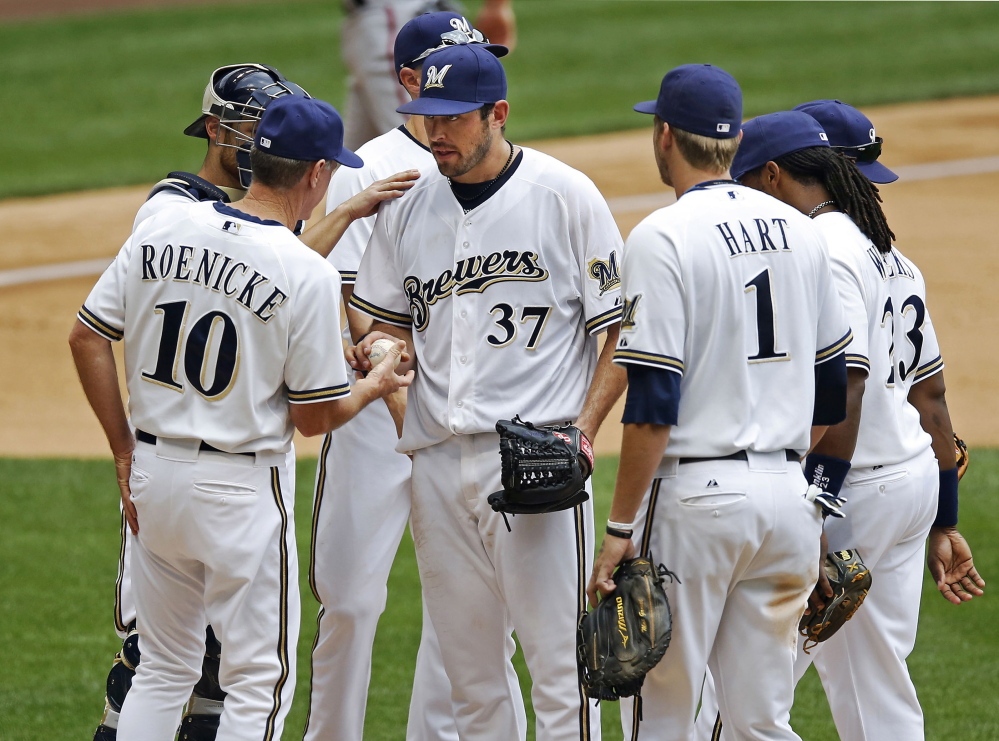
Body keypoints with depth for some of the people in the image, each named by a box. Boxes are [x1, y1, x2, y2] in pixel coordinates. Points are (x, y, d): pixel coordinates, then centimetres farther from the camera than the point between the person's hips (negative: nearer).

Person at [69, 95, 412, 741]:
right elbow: (314, 417, -10)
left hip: (152, 471, 6)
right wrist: (375, 387, 10)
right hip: (242, 488, -6)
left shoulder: (161, 231, -1)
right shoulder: (309, 274, -15)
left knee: (165, 668, 18)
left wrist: (126, 451, 10)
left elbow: (87, 338, 3)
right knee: (260, 679, 5)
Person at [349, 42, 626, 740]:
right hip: (438, 463, 6)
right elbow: (393, 319, 21)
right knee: (472, 672, 10)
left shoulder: (567, 196, -4)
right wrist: (380, 349, -4)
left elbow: (623, 332, -3)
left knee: (558, 663, -8)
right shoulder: (409, 206, 11)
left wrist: (583, 430, -15)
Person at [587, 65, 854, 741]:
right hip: (788, 495, 6)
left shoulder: (663, 238, -11)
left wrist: (620, 528, -11)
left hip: (699, 493, -6)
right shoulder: (799, 231, 10)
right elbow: (832, 387, 16)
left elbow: (653, 406, -15)